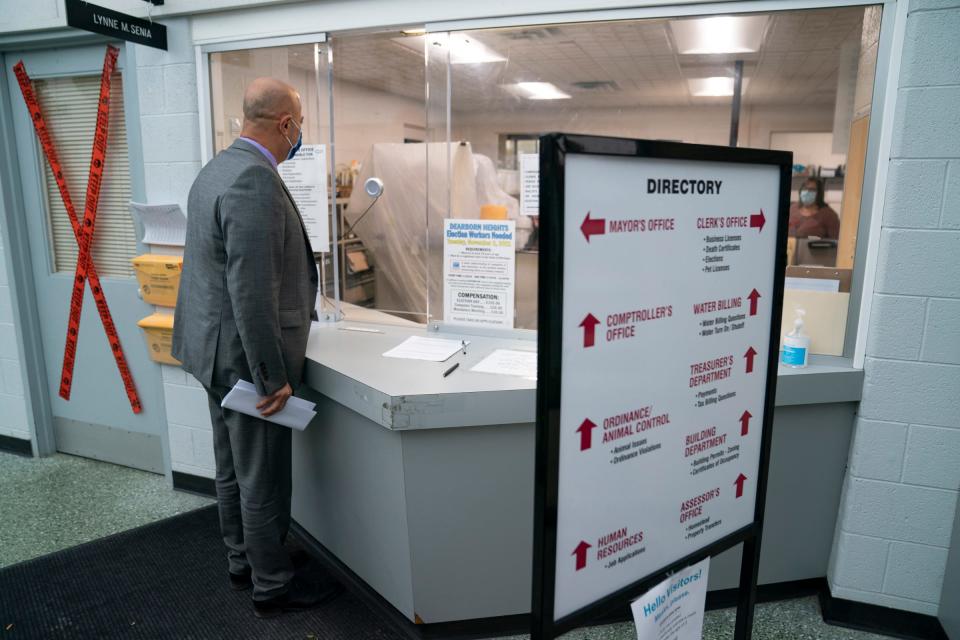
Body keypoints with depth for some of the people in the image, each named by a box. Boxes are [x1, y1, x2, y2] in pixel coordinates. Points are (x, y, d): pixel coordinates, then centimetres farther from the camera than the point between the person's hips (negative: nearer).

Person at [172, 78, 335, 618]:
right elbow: (252, 291, -27)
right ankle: (272, 587, 25)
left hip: (218, 348, 10)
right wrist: (272, 377, -21)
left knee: (235, 469, 22)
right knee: (264, 481, 6)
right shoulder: (256, 182, -23)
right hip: (247, 355, -10)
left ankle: (243, 561, 41)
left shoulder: (219, 168, 9)